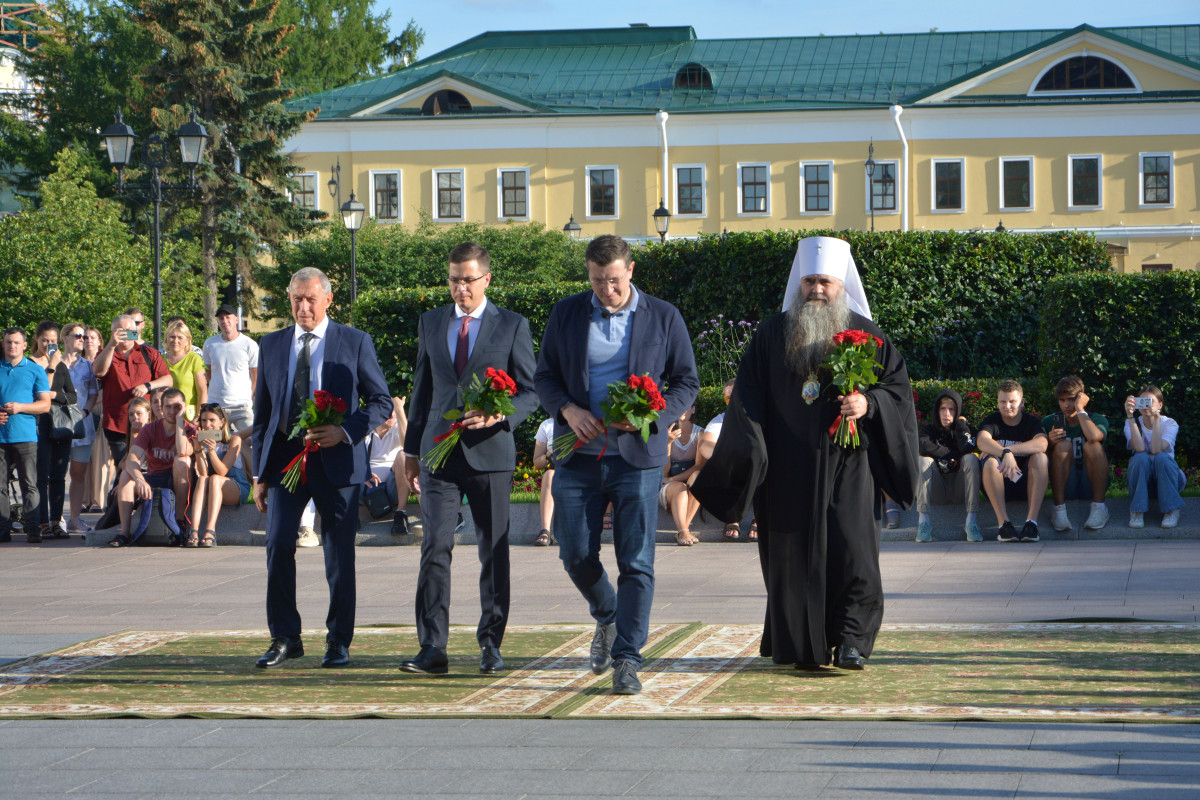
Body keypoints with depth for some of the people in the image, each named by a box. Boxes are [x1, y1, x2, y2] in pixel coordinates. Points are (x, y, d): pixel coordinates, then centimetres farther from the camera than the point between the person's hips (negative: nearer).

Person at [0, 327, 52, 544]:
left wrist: (20, 407, -11)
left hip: (25, 435, -2)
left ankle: (33, 530, -6)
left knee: (29, 485, -5)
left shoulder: (35, 370, 8)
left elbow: (45, 404, 3)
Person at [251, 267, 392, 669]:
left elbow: (381, 402, 2)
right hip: (285, 456, 2)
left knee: (339, 554, 1)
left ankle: (338, 642, 12)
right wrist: (259, 473, 9)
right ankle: (285, 638, 3)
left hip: (336, 459, -2)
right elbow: (262, 412, 14)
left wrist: (345, 431, -15)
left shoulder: (354, 343, 2)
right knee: (278, 545, -8)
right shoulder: (272, 345, 11)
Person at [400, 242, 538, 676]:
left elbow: (530, 391, 2)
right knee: (435, 547, -8)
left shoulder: (512, 325, 3)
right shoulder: (431, 322, 12)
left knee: (494, 551, 4)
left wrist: (500, 416, -17)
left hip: (490, 452, -2)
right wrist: (411, 450, 15)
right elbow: (422, 389, 17)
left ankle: (490, 645, 14)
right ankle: (432, 648, -7)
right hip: (439, 451, 2)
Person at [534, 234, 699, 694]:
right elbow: (544, 376, 11)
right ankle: (607, 618, 32)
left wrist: (652, 414, -14)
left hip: (637, 456, -2)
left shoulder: (663, 318, 2)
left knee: (636, 561, -7)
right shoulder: (566, 314, 6)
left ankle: (626, 660, -3)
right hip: (579, 456, 2)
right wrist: (567, 409, -10)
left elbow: (686, 383, 5)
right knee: (576, 555, 2)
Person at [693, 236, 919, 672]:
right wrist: (750, 449, -7)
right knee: (792, 554, 4)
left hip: (846, 463, -2)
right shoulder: (772, 335, 9)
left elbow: (898, 387, 5)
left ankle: (852, 641, -6)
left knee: (851, 550, -10)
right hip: (789, 468, 2)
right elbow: (747, 398, 7)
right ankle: (795, 642, 15)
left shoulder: (866, 335, 6)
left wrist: (869, 403, -16)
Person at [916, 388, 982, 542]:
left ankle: (972, 518, -32)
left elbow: (967, 448, -18)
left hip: (959, 488, 0)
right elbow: (925, 448, -20)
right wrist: (954, 454, -14)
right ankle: (923, 520, -33)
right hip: (937, 492, 0)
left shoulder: (965, 427, 7)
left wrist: (960, 423, -5)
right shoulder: (928, 429, 5)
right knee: (924, 461, -25)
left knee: (971, 459, -24)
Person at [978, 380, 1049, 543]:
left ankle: (1031, 522, -33)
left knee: (1040, 457, -25)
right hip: (998, 487, 0)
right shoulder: (992, 421, 1)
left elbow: (1042, 443, -23)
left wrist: (1009, 449, -30)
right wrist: (1006, 453, -40)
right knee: (990, 460, -28)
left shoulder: (1031, 422, 1)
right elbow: (982, 441, -23)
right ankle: (1003, 523, -36)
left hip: (1026, 484, 0)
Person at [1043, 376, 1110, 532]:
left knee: (1092, 446, -26)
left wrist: (1080, 408, -17)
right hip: (1064, 487, 1)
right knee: (1063, 445, -23)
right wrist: (1050, 443, -20)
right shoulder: (1050, 422, 3)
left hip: (1092, 484, -1)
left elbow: (1093, 436, -28)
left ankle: (1099, 507, -25)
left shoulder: (1098, 419, -2)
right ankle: (1059, 509, -29)